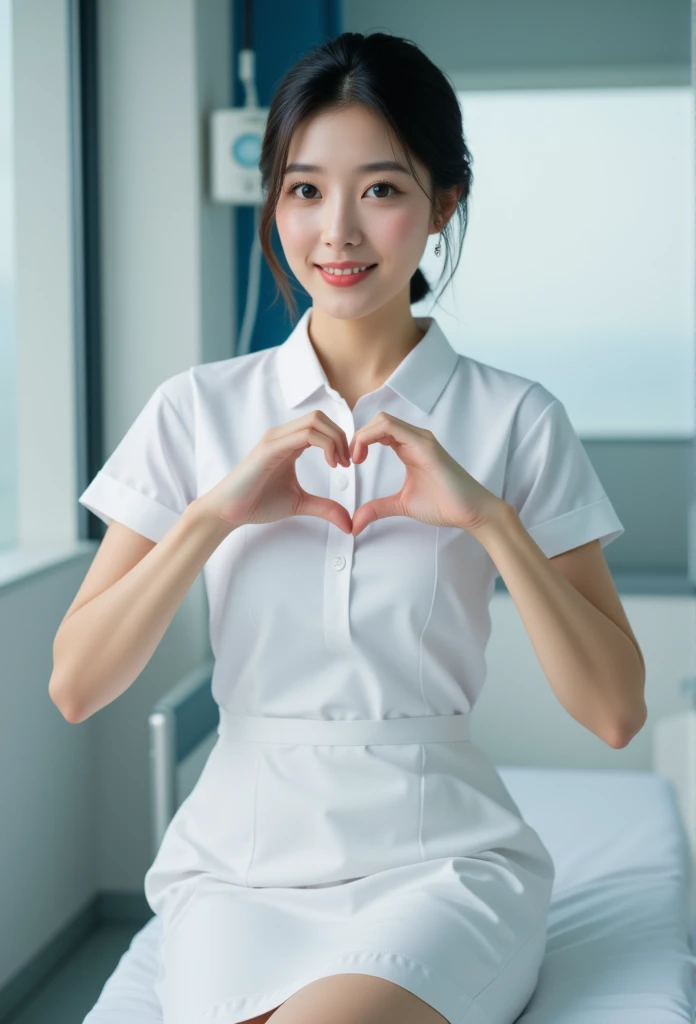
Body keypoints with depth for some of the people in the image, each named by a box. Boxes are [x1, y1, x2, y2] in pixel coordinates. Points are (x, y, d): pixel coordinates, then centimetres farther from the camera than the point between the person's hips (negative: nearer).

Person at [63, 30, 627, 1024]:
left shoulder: (517, 419, 1)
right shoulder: (200, 409, 4)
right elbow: (78, 687, -2)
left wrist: (486, 514, -14)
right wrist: (214, 512, -14)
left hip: (442, 859, -1)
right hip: (241, 862, 1)